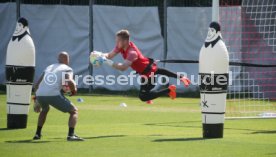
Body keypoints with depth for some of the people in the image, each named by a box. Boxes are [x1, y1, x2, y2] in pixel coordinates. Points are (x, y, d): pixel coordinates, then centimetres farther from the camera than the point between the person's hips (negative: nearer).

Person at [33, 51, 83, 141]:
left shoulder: (48, 68, 29)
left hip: (40, 95, 6)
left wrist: (37, 102, 35)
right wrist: (74, 90, 11)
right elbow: (70, 82, -10)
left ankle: (37, 134, 32)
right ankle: (71, 135, -10)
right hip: (54, 95, -6)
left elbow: (37, 85, 27)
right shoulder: (67, 69, 12)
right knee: (74, 111, 10)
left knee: (45, 109, 39)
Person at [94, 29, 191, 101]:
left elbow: (123, 67, -46)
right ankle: (180, 77, 55)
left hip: (148, 73, -9)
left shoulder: (132, 52, -36)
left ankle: (169, 90, -3)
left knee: (143, 96, -13)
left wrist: (109, 62, -51)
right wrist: (101, 55, -30)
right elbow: (109, 55, -10)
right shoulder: (121, 46, -11)